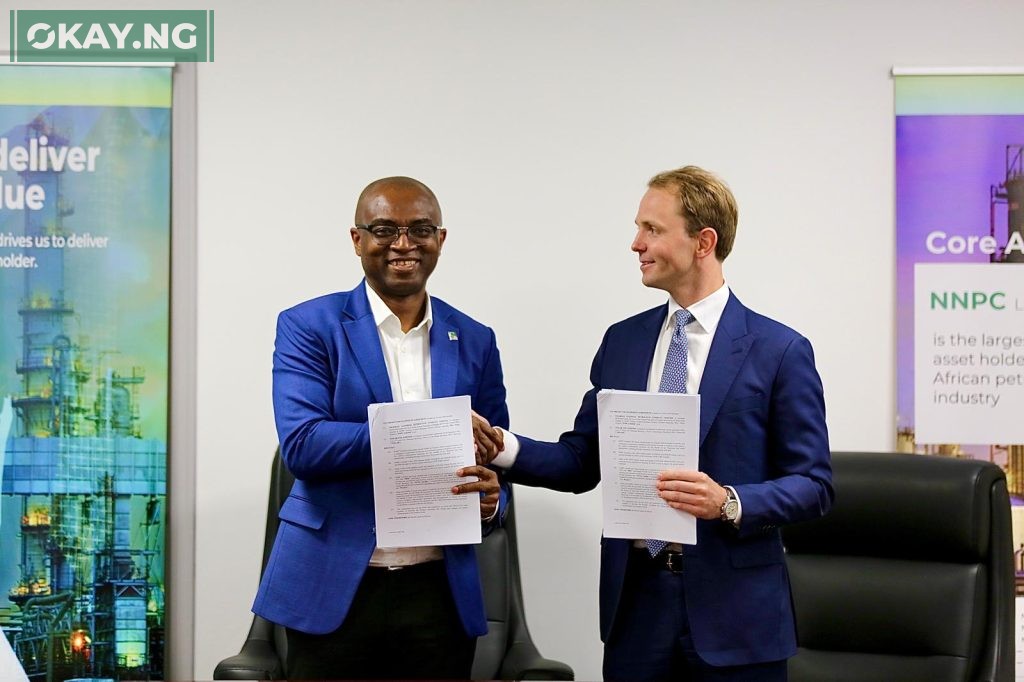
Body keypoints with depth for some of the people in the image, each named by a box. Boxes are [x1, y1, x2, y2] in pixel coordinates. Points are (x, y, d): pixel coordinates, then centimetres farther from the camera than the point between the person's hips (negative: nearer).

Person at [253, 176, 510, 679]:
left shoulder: (475, 342, 9)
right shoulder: (309, 327, -1)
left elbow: (493, 463, 10)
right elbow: (301, 445, -14)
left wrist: (488, 499, -14)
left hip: (440, 594, 3)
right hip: (332, 589, -3)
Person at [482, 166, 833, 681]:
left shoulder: (779, 350, -6)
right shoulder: (621, 341, 8)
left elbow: (813, 485, -6)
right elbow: (583, 462, 9)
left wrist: (729, 502, -22)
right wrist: (504, 447, -7)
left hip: (733, 611, -4)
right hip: (636, 599, 4)